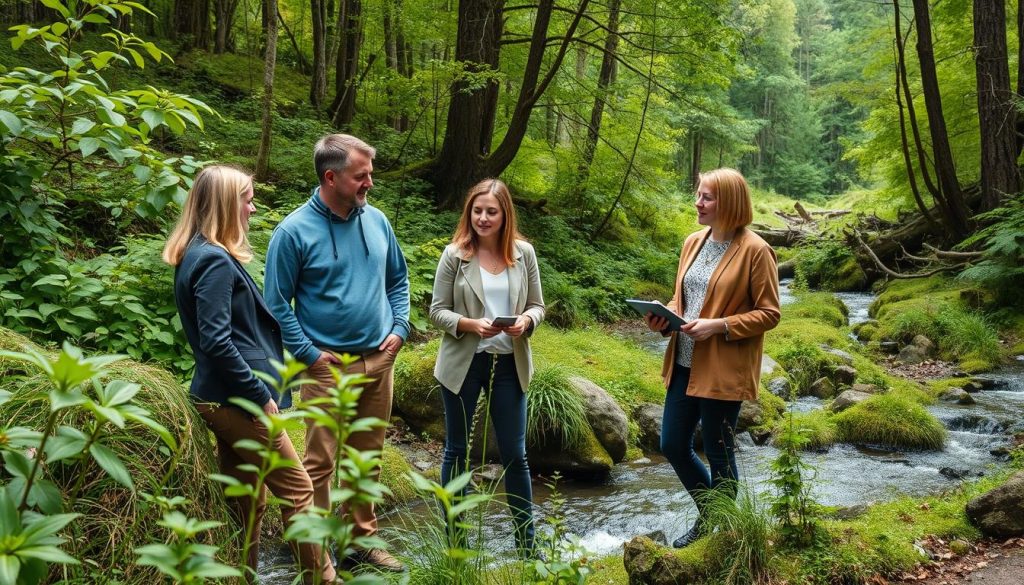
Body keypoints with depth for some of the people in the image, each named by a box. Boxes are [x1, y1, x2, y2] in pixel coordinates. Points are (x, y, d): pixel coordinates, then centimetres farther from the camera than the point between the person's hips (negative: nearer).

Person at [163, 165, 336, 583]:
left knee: (246, 502, 16)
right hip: (234, 400, -10)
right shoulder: (215, 261, -17)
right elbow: (216, 342, -23)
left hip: (223, 398, 10)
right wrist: (261, 396, -16)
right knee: (298, 491, 0)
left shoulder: (198, 255, 14)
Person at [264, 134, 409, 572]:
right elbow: (277, 304, -8)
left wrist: (398, 329, 3)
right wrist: (309, 354, -13)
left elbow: (398, 280, 15)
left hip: (379, 359, 5)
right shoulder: (295, 231, -12)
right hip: (328, 364, -5)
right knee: (320, 462, 0)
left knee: (367, 456, 15)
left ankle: (362, 539, 29)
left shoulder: (376, 220, 4)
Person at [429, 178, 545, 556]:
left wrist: (526, 321, -17)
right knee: (457, 449, 11)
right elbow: (437, 311, -6)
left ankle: (526, 539, 22)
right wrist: (471, 325, -22)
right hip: (463, 363, -1)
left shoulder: (523, 253, 0)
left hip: (509, 364, 2)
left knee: (514, 453, 8)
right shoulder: (454, 255, -6)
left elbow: (537, 305, 5)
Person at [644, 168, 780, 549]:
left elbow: (769, 313, -11)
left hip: (723, 370, -7)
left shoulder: (755, 251, -11)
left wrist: (718, 325, -21)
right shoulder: (693, 242, 10)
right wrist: (665, 317, -3)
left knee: (719, 454, 6)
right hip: (684, 364, 7)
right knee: (673, 445, 12)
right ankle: (708, 516, 36)